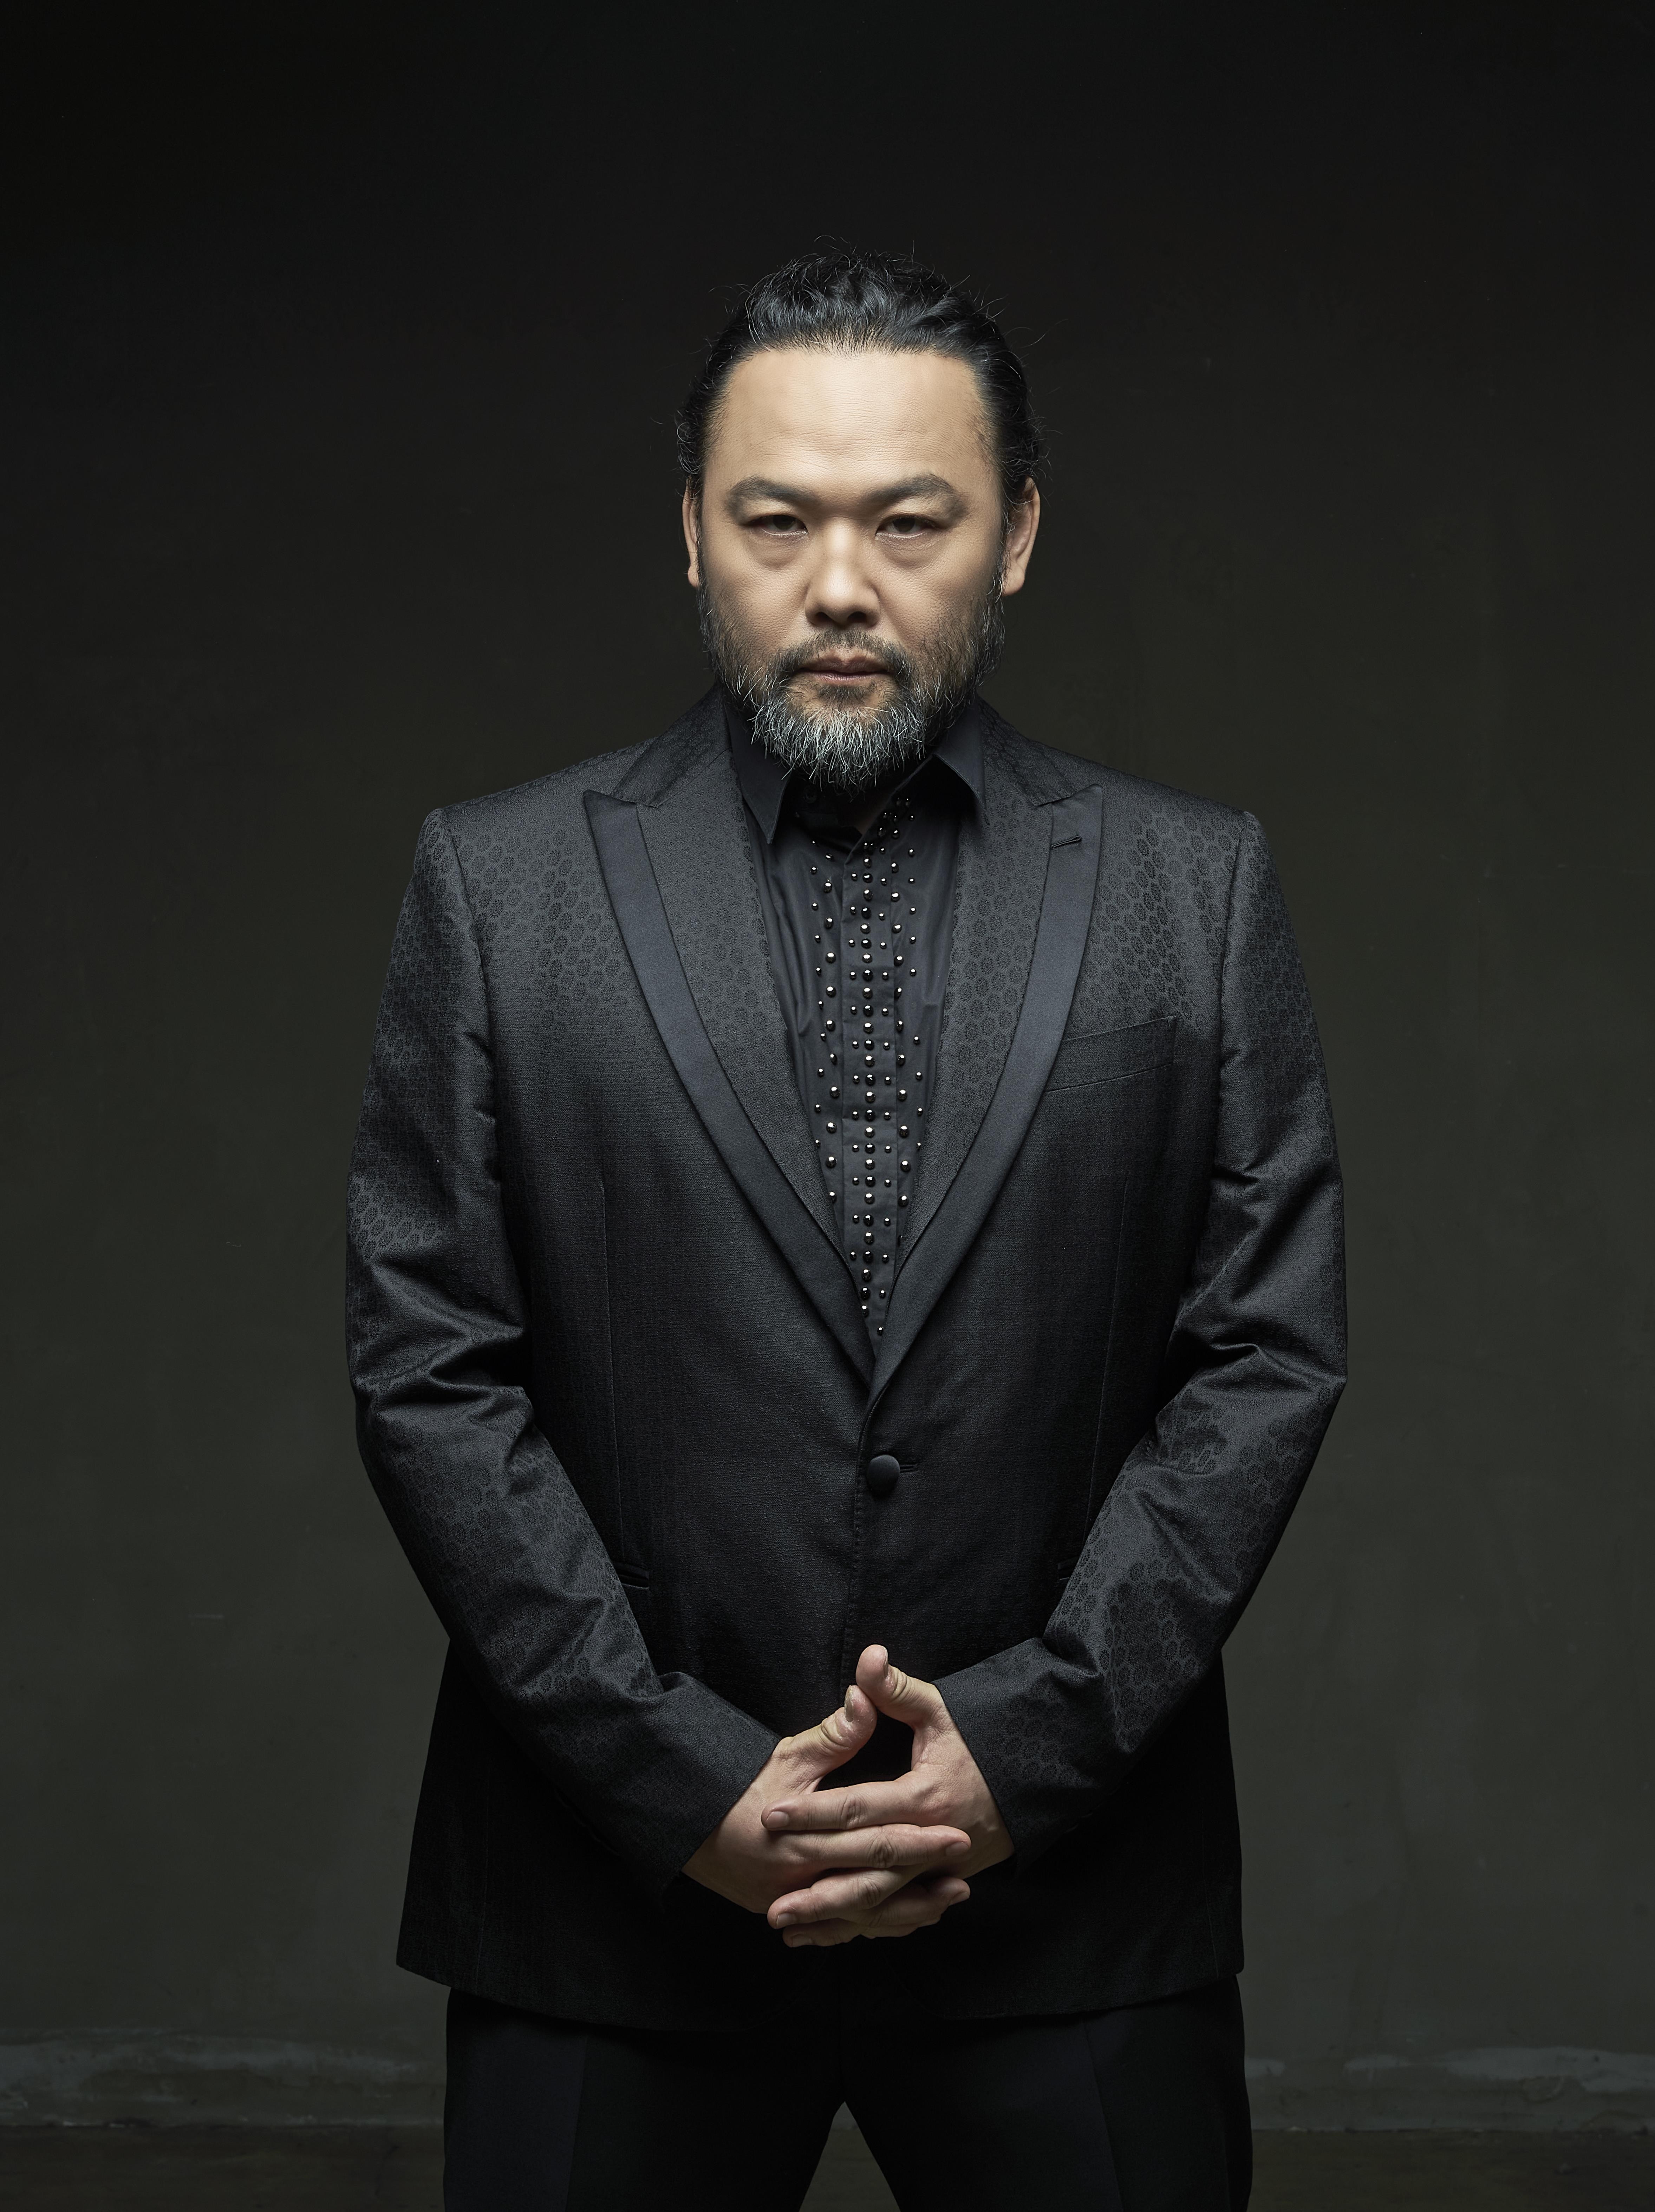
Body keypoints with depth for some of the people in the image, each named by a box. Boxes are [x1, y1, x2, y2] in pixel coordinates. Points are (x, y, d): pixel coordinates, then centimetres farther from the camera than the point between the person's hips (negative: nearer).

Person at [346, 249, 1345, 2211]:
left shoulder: (1197, 893, 4)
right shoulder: (501, 886, 2)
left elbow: (1269, 1355, 0)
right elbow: (427, 1369, -2)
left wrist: (1023, 1745, -10)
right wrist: (686, 1779, -9)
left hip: (1067, 1901, 1)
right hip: (619, 1893, 0)